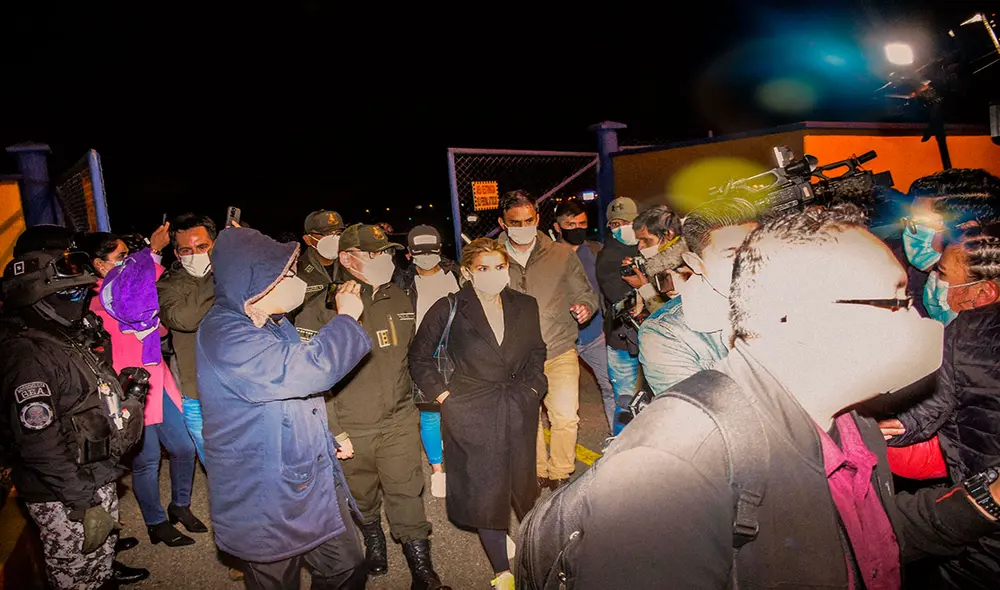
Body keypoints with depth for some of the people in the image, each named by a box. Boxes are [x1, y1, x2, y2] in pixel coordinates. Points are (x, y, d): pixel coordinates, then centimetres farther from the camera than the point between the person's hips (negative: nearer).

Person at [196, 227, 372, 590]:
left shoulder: (275, 324, 8)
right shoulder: (224, 335, -25)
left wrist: (327, 439, 19)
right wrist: (347, 317, -20)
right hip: (267, 502, -8)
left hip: (315, 481, 8)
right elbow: (310, 369, -35)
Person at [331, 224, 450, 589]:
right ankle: (372, 539, 46)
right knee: (363, 497, 18)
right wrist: (334, 432, -14)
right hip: (352, 429, -2)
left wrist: (411, 401, 21)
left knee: (406, 496, 6)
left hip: (399, 421, 3)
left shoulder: (398, 299, 4)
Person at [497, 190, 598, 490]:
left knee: (566, 417, -7)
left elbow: (585, 293, 9)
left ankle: (560, 475, 19)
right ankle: (537, 473, 36)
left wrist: (585, 307, -15)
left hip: (559, 352, -1)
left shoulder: (562, 255, 1)